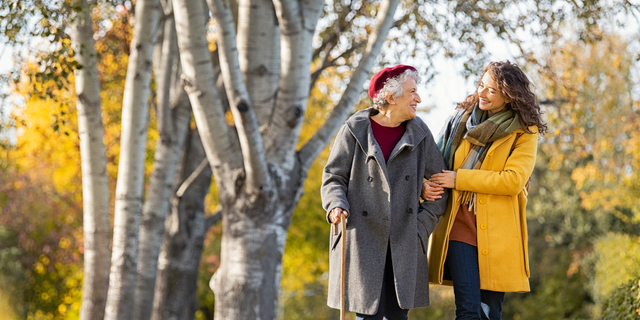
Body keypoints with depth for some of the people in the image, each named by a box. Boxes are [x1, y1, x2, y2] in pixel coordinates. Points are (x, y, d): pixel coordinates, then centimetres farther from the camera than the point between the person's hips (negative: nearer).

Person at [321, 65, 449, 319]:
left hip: (403, 241, 3)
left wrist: (423, 225, 2)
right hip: (363, 239, -3)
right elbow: (333, 177, 4)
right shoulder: (355, 131, 0)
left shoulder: (419, 134, 8)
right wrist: (336, 205, -17)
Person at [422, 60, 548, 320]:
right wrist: (426, 186, -5)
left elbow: (513, 180, -12)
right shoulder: (462, 119, 11)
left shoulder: (524, 132, 0)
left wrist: (459, 179, -11)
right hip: (459, 223, 1)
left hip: (498, 230, -1)